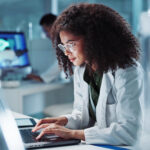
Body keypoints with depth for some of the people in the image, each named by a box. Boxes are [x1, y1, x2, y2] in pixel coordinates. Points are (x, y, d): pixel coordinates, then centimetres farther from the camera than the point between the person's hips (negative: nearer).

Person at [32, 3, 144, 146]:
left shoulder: (128, 71, -17)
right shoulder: (80, 69, 5)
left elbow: (128, 132, -23)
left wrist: (73, 133, -24)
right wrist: (65, 120, -7)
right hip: (93, 145, 6)